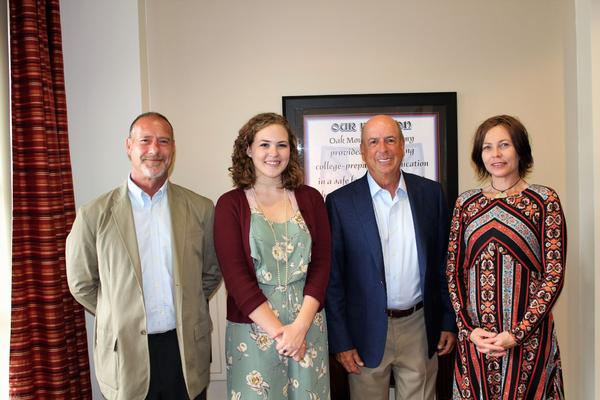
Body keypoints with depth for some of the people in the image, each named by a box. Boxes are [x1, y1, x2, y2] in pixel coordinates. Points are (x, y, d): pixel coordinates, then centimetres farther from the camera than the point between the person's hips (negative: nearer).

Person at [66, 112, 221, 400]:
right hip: (126, 353, -1)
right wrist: (121, 318, 6)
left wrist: (186, 311, 8)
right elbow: (81, 284, 5)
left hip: (187, 350, 1)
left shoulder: (200, 209, -2)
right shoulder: (95, 215, -5)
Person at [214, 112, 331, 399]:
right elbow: (235, 275, -9)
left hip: (308, 325, 2)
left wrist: (300, 326, -12)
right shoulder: (230, 204, -3)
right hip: (253, 327, -2)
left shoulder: (310, 198, 3)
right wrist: (278, 331, -14)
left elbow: (321, 265, -1)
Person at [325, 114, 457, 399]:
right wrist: (340, 341, -6)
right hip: (367, 331, -2)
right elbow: (332, 277, -5)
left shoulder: (431, 193, 1)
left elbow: (444, 262, 6)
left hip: (420, 327, 2)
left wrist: (449, 321, 6)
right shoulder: (340, 202, -7)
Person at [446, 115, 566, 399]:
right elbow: (453, 271, 6)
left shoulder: (544, 200, -3)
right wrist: (469, 328, -4)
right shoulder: (466, 203, 5)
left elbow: (554, 274, -6)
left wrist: (517, 333, -12)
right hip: (474, 336, 3)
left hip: (528, 337, -2)